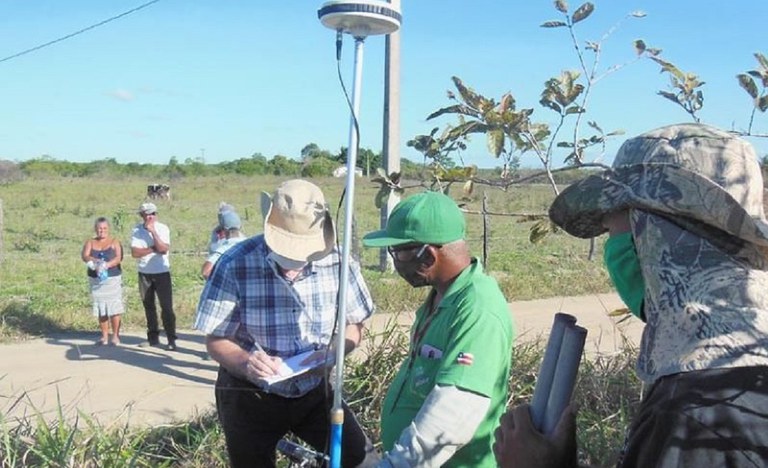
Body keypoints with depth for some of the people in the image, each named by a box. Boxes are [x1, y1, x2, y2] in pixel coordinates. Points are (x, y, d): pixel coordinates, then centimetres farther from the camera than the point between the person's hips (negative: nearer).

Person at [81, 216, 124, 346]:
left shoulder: (114, 242, 2)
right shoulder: (90, 242, 8)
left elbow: (118, 258, -12)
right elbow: (84, 256, -8)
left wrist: (106, 265, -29)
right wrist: (95, 261, -29)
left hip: (112, 278, -3)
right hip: (96, 280, 3)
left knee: (114, 308, -5)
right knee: (101, 309, 7)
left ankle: (115, 335, 3)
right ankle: (104, 336, 16)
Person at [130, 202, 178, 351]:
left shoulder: (163, 228, -8)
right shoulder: (137, 230, -2)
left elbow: (164, 249, -21)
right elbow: (135, 252, -11)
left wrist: (153, 231, -23)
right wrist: (153, 249, -18)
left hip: (162, 273, -3)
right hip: (144, 274, 3)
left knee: (166, 306, -6)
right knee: (148, 306, 11)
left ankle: (171, 339, -4)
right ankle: (153, 337, 22)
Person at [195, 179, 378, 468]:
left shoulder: (337, 261, -14)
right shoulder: (234, 265, -21)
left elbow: (353, 325, 1)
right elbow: (216, 340, -12)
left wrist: (334, 352, -20)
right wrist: (245, 362, -32)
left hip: (315, 390, 2)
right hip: (249, 396, -1)